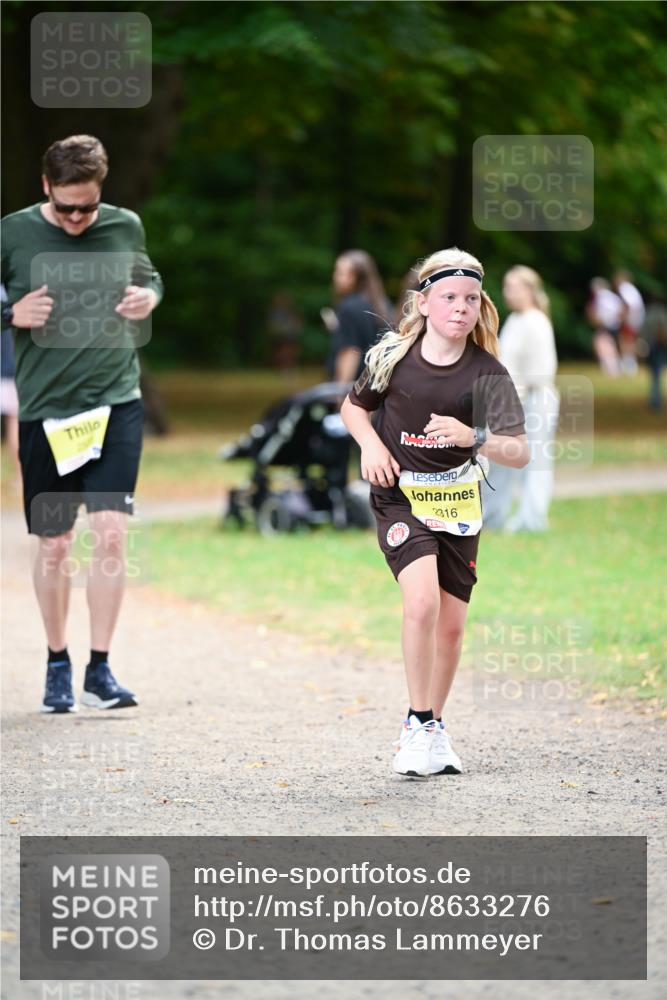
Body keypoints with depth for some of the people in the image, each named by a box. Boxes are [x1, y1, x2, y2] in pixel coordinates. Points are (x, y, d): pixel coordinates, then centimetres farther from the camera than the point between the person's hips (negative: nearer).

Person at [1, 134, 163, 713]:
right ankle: (58, 666, 23)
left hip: (117, 403, 1)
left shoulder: (125, 227, 2)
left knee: (111, 531, -11)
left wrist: (150, 297, -1)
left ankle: (100, 668, -3)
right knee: (53, 545, 7)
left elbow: (150, 278, 21)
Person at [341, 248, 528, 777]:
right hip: (400, 496, -2)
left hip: (457, 504, 2)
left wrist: (474, 437, -33)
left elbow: (520, 452, -15)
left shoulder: (487, 373, -9)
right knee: (422, 599, -23)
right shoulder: (394, 355, -7)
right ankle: (417, 725, -10)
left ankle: (435, 729, 28)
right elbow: (354, 406, 12)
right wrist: (370, 444, -8)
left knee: (452, 623, 6)